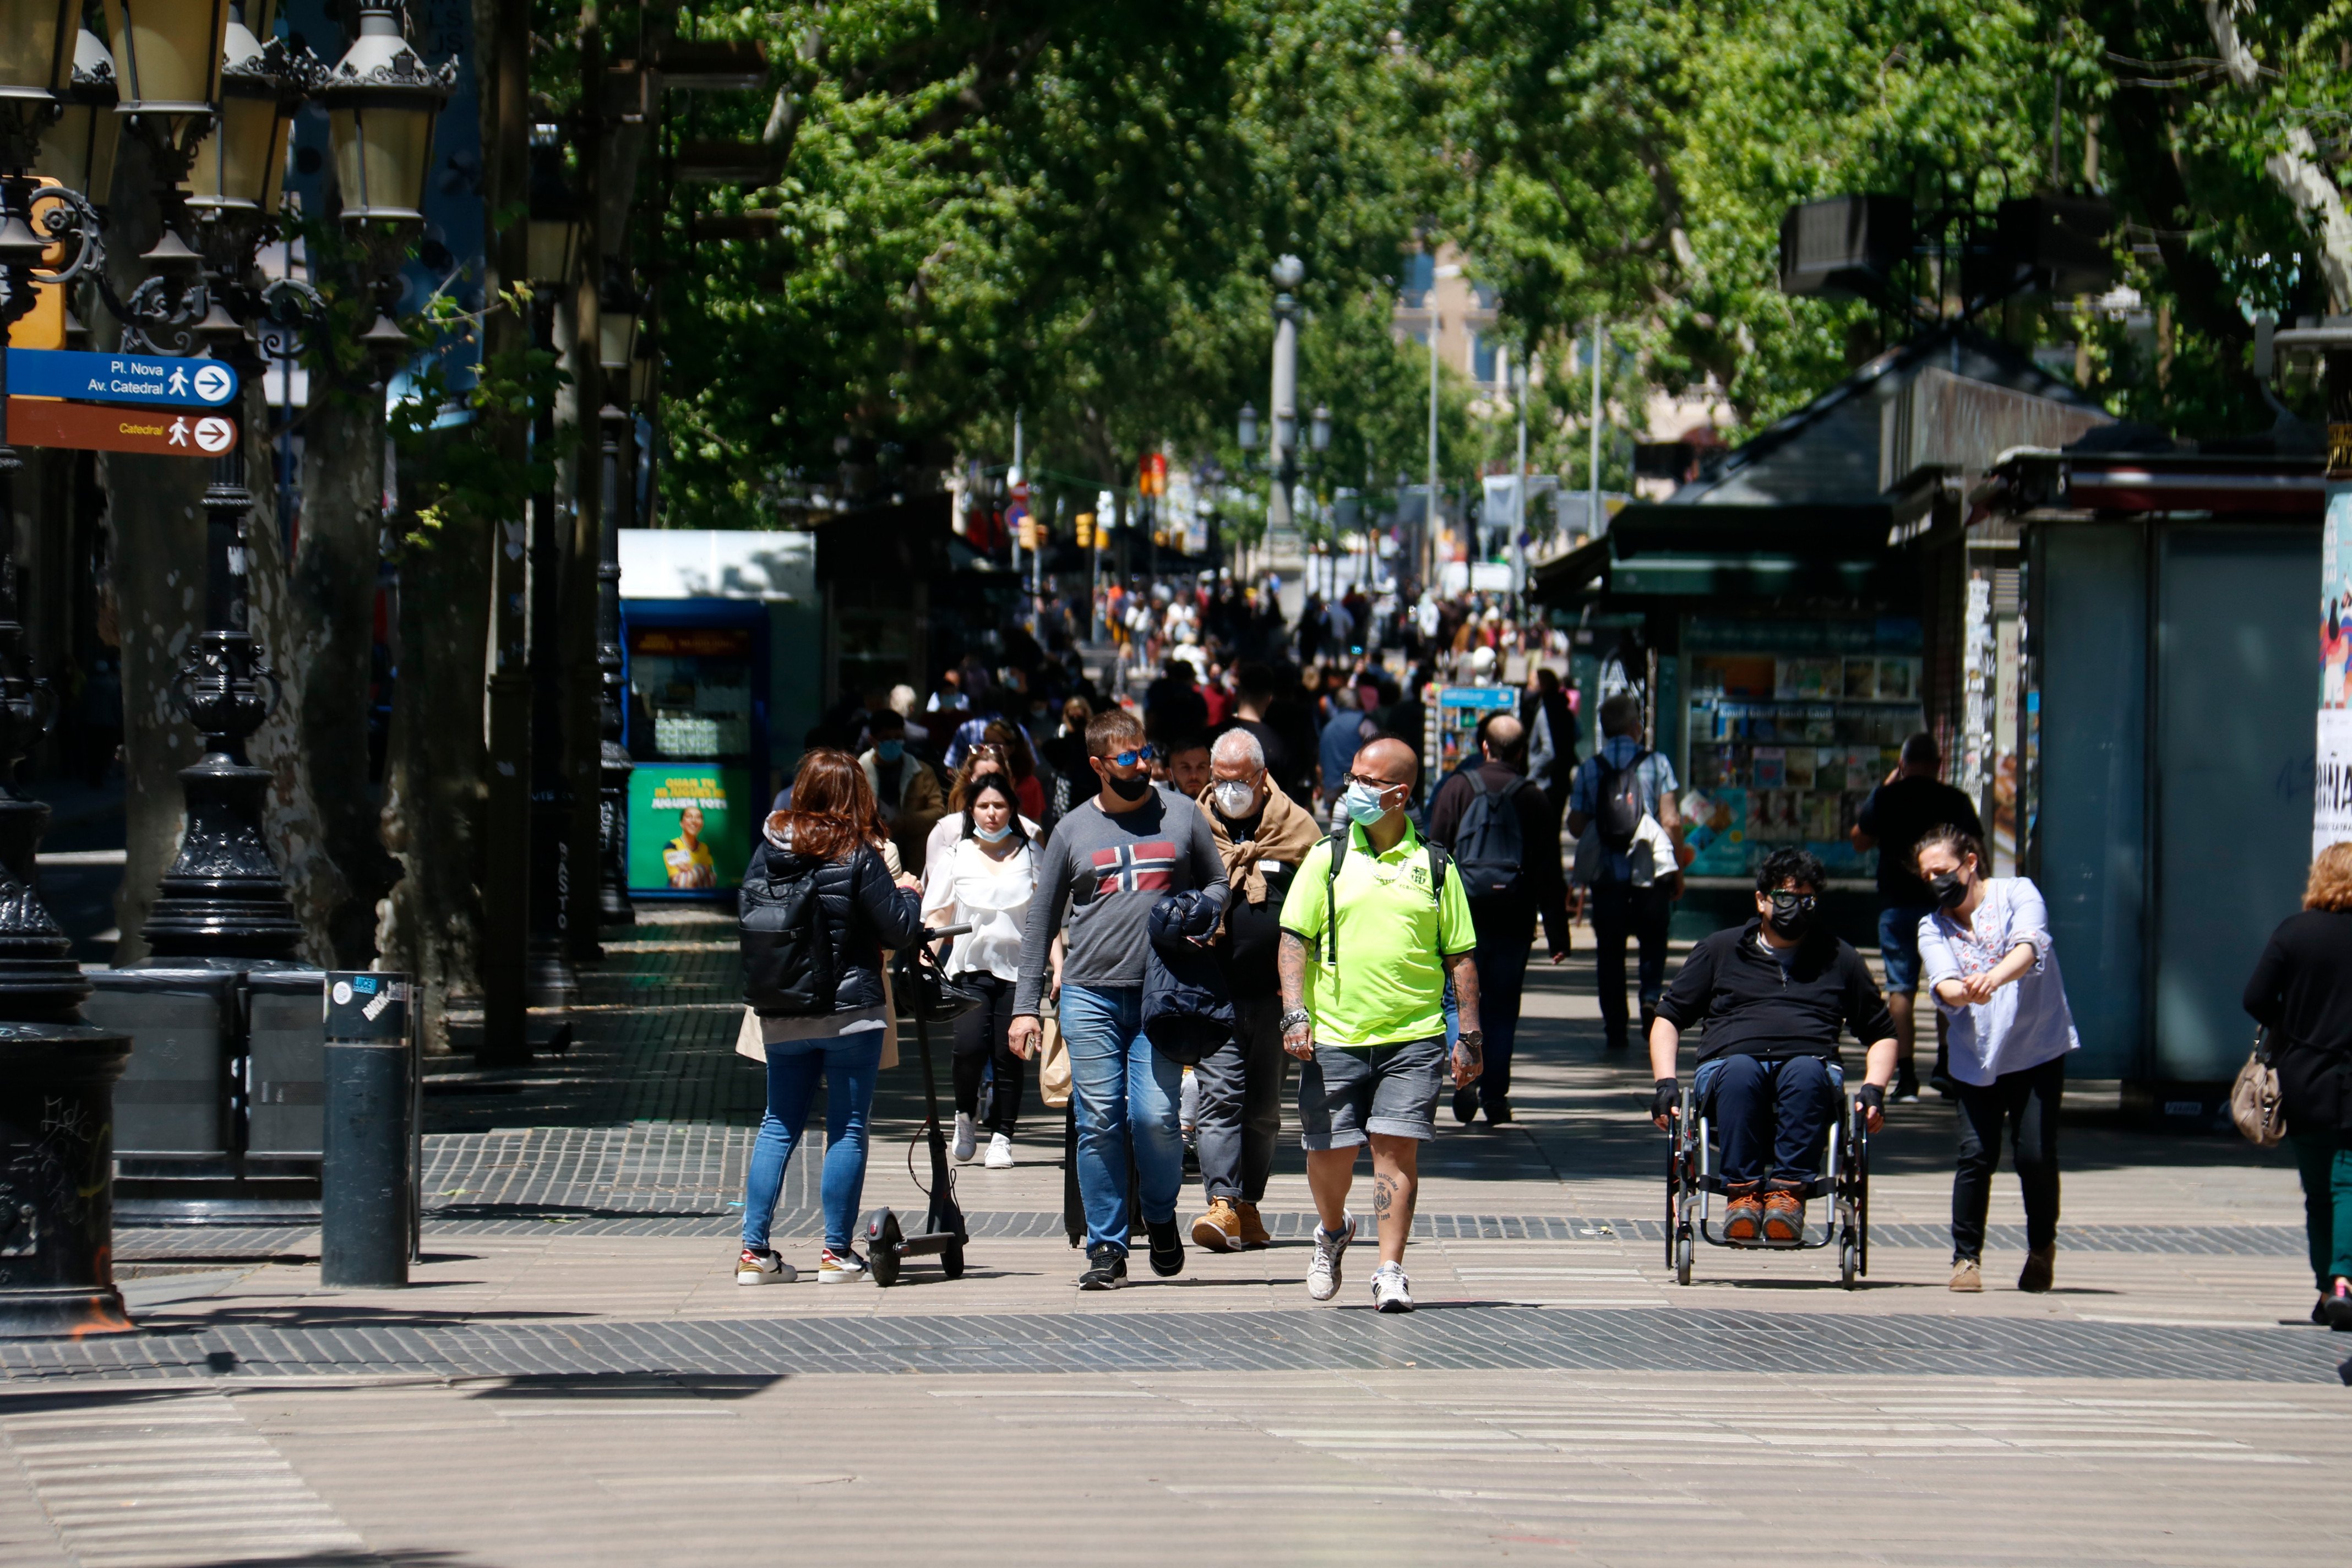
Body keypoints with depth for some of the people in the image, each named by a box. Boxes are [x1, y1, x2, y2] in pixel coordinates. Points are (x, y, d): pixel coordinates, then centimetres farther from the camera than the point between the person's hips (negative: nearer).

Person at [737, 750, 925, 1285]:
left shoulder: (769, 850, 0)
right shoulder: (857, 858, -12)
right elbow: (900, 929, -9)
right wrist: (907, 893, 11)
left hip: (781, 1015, 4)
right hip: (851, 1011, -4)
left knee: (779, 1126, 10)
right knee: (847, 1130, 3)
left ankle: (755, 1250, 6)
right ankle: (837, 1252, 3)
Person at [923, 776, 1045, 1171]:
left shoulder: (1029, 853, 8)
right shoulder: (955, 855, 8)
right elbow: (937, 914, 7)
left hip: (1018, 967, 0)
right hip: (970, 965, 0)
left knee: (1009, 1054, -3)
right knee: (970, 1045, -17)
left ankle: (1002, 1137, 9)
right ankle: (966, 1114, 10)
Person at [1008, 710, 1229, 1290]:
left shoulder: (1181, 815, 9)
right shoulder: (1073, 830, 9)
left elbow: (1219, 883, 18)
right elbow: (1041, 922, 12)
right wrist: (1025, 1005, 6)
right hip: (1089, 996, 1)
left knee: (1155, 1116, -11)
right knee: (1099, 1125, -2)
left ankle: (1161, 1216, 16)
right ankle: (1107, 1248, 5)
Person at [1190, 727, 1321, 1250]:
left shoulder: (1295, 826, 5)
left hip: (1276, 991, 1)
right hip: (1213, 991, -1)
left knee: (1264, 1105, 9)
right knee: (1218, 1097, -11)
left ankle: (1249, 1204, 20)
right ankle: (1222, 1204, -17)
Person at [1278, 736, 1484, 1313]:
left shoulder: (1435, 867, 7)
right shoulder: (1327, 858, 6)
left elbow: (1461, 957, 10)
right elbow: (1294, 940, 4)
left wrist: (1469, 1035, 4)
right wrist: (1295, 1012, -9)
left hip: (1413, 1035, -1)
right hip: (1334, 1035, 1)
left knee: (1396, 1146, -10)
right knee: (1330, 1155, 3)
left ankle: (1390, 1272, -7)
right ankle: (1332, 1231, 34)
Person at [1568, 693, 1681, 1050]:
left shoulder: (1588, 769, 1)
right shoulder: (1656, 763, -4)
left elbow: (1576, 826, -1)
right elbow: (1671, 822, -8)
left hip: (1606, 874, 1)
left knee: (1609, 951, 8)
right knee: (1653, 941, 15)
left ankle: (1615, 1029, 6)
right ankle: (1651, 996, -8)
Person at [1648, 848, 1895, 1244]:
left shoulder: (1840, 960, 25)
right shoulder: (1718, 951, 22)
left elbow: (1881, 1035, 27)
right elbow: (1668, 1019, 21)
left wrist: (1874, 1089, 8)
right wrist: (1666, 1083, 4)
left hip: (1811, 1067, 0)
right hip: (1728, 1064, 0)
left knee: (1807, 1073, -38)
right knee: (1740, 1071, -38)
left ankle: (1787, 1191, -46)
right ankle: (1742, 1192, -43)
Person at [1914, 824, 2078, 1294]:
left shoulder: (2017, 894, -1)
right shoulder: (1932, 929, 6)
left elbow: (2028, 946, -22)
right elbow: (1944, 983, -12)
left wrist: (1995, 976, -43)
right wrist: (1964, 992, -37)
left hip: (2038, 1049, -2)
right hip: (1975, 1057, 2)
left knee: (2036, 1154, -5)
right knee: (1976, 1154, -9)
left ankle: (2042, 1248, 18)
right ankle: (1966, 1256, 4)